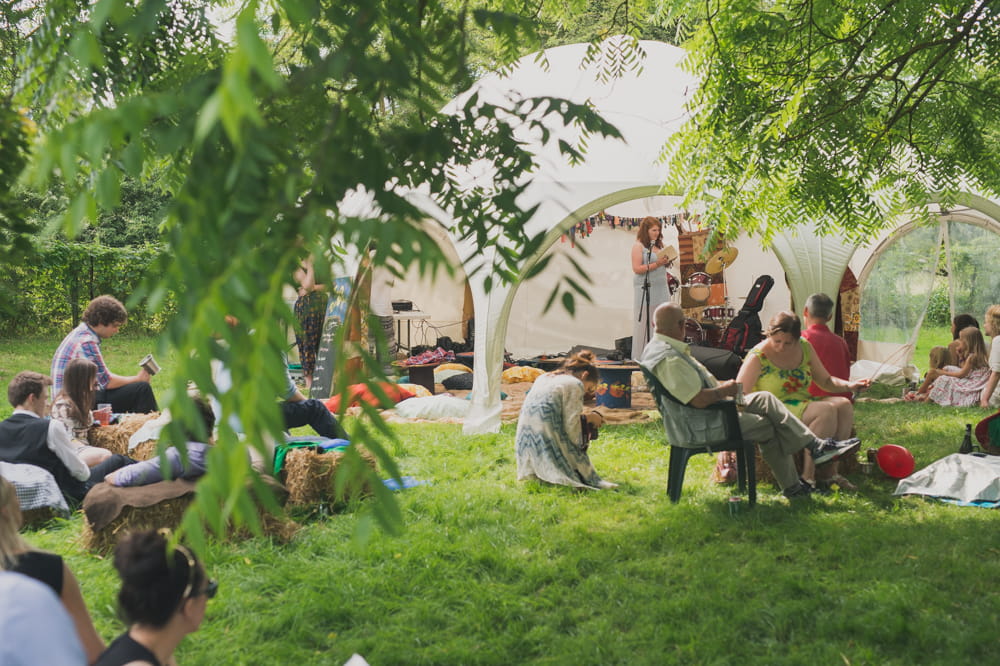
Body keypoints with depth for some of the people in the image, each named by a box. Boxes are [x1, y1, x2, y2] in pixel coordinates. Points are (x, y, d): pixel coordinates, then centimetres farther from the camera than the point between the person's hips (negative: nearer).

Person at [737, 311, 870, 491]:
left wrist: (849, 386, -4)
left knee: (844, 405, -17)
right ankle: (808, 475, -26)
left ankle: (831, 472, -16)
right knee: (826, 411, -28)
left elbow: (826, 381, 16)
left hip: (804, 404, 7)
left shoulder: (804, 347, 6)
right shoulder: (758, 357, -12)